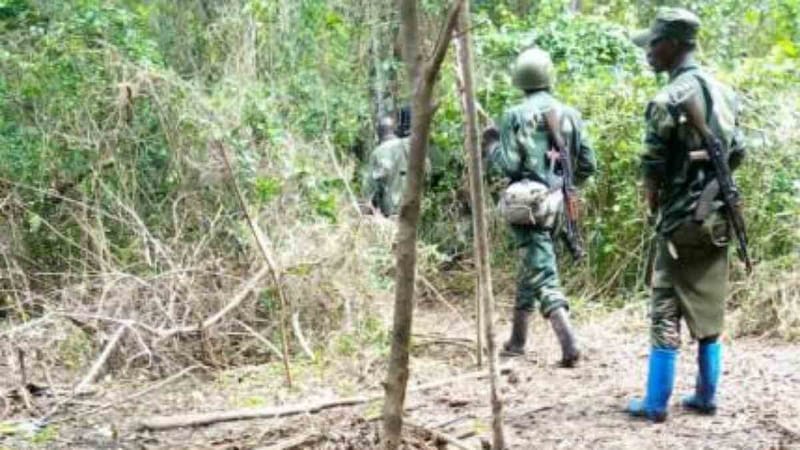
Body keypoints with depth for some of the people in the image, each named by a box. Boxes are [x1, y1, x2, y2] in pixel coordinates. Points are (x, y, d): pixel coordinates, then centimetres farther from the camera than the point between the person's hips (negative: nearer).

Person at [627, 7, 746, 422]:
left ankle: (655, 404, 3)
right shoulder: (724, 93, 9)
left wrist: (653, 205, 5)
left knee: (666, 314, -1)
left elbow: (652, 170, -13)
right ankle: (706, 397, 19)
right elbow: (737, 154, 15)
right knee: (709, 312, 13)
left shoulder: (668, 100, -15)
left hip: (682, 220, -7)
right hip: (718, 216, 7)